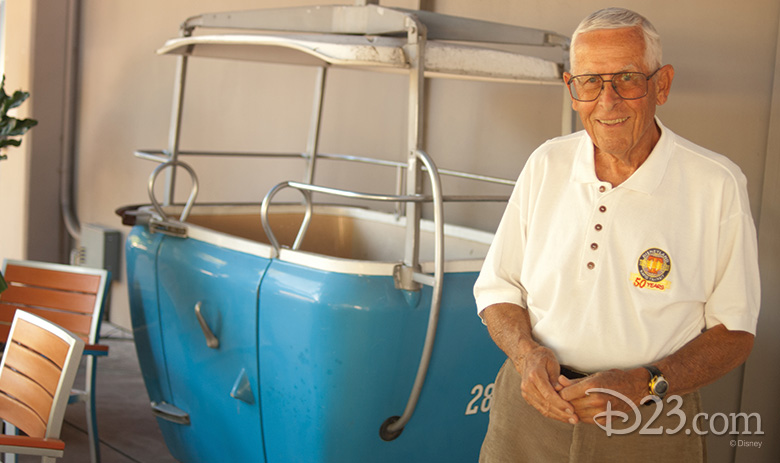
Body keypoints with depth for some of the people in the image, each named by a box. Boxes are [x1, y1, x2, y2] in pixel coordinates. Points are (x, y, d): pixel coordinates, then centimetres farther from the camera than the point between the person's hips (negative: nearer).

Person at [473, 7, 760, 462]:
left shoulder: (718, 185, -10)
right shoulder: (546, 165, 0)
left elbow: (734, 331, -6)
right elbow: (497, 288, 6)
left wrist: (644, 384, -20)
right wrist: (526, 352, -13)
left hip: (650, 426, -2)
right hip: (533, 404, 3)